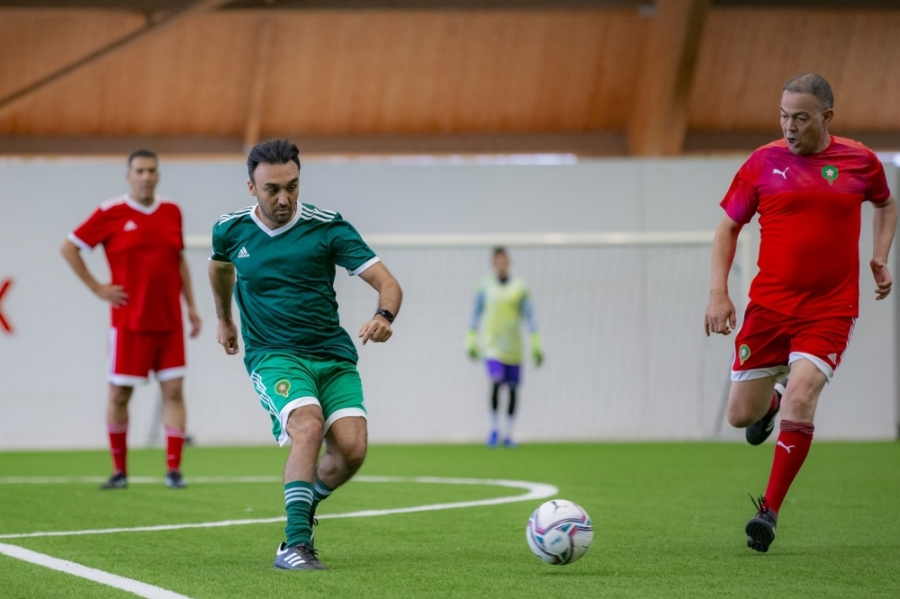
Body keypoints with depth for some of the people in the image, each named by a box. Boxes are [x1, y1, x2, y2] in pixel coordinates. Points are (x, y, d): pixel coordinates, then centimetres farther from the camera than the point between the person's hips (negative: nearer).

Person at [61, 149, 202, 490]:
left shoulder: (172, 213, 8)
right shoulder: (111, 214, -4)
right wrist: (97, 288, -5)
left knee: (173, 390, -3)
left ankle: (174, 469, 0)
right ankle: (119, 471, 15)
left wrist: (191, 306, 14)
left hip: (169, 321, 3)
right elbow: (69, 248, 0)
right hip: (129, 321, -3)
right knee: (119, 394, 3)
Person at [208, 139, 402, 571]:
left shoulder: (327, 227, -6)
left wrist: (383, 316, -31)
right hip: (272, 355, -1)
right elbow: (219, 265, 27)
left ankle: (303, 507, 16)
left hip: (333, 355, 1)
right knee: (308, 425, -30)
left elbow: (386, 282, -10)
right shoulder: (231, 230, 1)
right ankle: (296, 544, -29)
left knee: (352, 447, -17)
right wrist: (224, 320, 38)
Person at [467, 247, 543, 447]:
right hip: (492, 346, -1)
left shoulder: (520, 286, 0)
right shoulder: (485, 285, 2)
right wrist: (471, 342, 8)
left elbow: (530, 316, 1)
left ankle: (508, 435, 16)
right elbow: (476, 314, 10)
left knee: (513, 388, 4)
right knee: (496, 382, -20)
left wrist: (536, 346, -3)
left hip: (513, 347, 1)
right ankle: (494, 429, -4)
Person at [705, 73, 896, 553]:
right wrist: (718, 292, -4)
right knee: (741, 414, 4)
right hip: (769, 305, 2)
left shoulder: (859, 161, 1)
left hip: (829, 310, -2)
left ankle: (769, 511, -9)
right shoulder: (764, 162, -1)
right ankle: (774, 395, 42)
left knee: (800, 400, -21)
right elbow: (728, 226, 7)